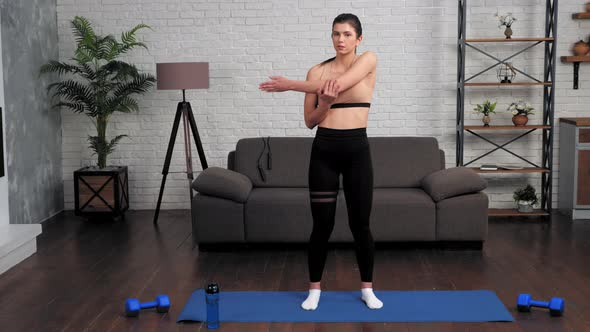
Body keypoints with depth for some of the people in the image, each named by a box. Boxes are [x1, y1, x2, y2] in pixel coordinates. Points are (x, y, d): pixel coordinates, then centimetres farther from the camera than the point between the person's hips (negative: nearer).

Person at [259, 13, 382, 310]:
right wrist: (325, 102, -18)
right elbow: (310, 121, 4)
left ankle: (367, 288, 24)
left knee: (360, 223, 6)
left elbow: (340, 84, -19)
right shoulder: (317, 71, 5)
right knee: (322, 224, 4)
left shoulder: (368, 61, -2)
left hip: (357, 149, -1)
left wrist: (289, 84, -14)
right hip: (324, 150, 1)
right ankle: (314, 288, 20)